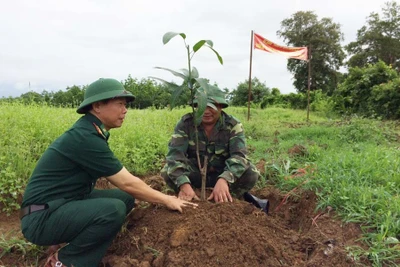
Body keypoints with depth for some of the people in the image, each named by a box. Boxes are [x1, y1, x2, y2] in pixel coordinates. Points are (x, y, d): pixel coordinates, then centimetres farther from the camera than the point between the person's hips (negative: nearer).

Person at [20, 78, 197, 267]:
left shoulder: (90, 132, 7)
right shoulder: (85, 138, -23)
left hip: (64, 205, 10)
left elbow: (120, 179, 11)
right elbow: (127, 183, -20)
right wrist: (166, 200, -9)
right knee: (114, 209, -29)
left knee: (126, 198, 4)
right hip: (42, 217, -10)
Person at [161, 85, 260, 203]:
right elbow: (175, 153, -27)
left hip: (223, 174, 0)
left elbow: (239, 155, -29)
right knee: (167, 171, -26)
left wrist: (223, 180, -49)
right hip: (195, 174, 0)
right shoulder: (186, 123, -15)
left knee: (251, 173, -26)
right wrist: (184, 184, -45)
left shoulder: (233, 125, -16)